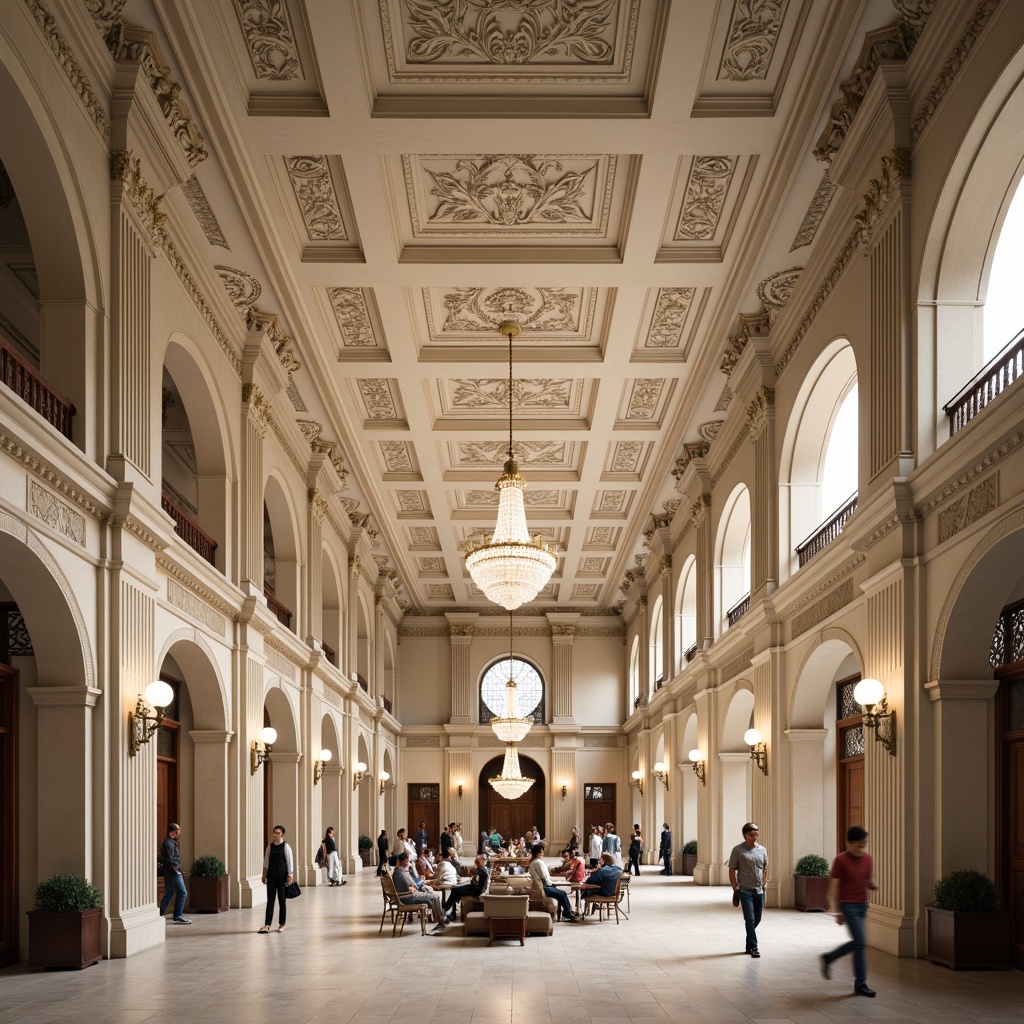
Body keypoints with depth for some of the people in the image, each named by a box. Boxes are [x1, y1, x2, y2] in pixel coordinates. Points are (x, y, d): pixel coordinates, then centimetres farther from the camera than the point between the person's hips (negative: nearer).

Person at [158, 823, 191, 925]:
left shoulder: (170, 842, 17)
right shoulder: (169, 843, -15)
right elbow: (169, 860, -22)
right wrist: (175, 870, -16)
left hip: (169, 873, 11)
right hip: (172, 872, -11)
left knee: (169, 893, 14)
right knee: (182, 892, -10)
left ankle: (160, 915, 17)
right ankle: (178, 916, -11)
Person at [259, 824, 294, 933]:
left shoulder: (285, 847, -5)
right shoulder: (270, 847, 5)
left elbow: (290, 862, -6)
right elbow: (266, 862, 8)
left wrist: (290, 875, -12)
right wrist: (264, 875, 5)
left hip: (282, 876, -3)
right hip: (271, 876, 3)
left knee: (282, 900, 5)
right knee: (270, 900, 0)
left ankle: (281, 924, 15)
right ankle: (267, 925, -3)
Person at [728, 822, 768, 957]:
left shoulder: (762, 850, 7)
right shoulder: (738, 850, -6)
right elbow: (732, 870, -3)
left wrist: (764, 884, 9)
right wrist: (735, 888, -6)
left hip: (759, 890, 5)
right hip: (745, 890, -5)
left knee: (757, 919, 11)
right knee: (750, 919, -8)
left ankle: (749, 944, 28)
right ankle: (754, 947, -4)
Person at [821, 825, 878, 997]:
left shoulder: (868, 859, 6)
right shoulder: (841, 860, -11)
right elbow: (833, 888, -10)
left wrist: (872, 885, -9)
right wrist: (837, 912, -15)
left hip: (863, 905, 7)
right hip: (848, 906, -7)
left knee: (857, 943, 13)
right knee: (861, 943, -10)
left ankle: (828, 959, 33)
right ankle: (860, 984, -1)